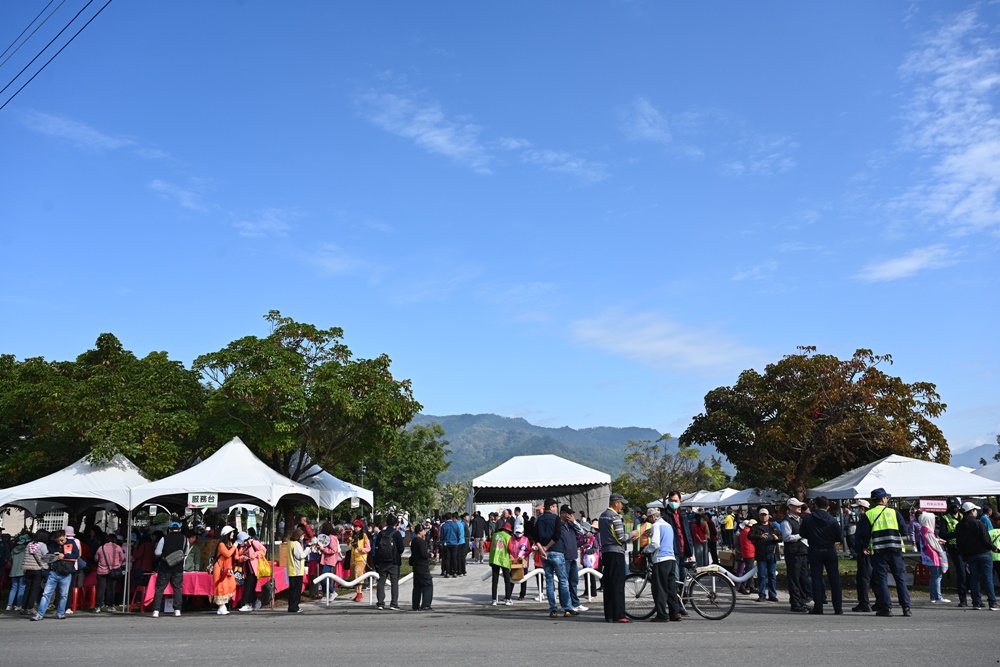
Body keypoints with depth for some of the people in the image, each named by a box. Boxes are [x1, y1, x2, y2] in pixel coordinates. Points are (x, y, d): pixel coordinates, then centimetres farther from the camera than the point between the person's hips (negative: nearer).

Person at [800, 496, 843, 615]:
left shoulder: (807, 518, -5)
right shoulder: (832, 520, -6)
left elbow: (802, 534, 1)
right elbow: (840, 537, -3)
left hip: (815, 551, 0)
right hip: (830, 551, 0)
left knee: (816, 579, 5)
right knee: (834, 579, 8)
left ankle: (818, 608, 2)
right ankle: (838, 608, 9)